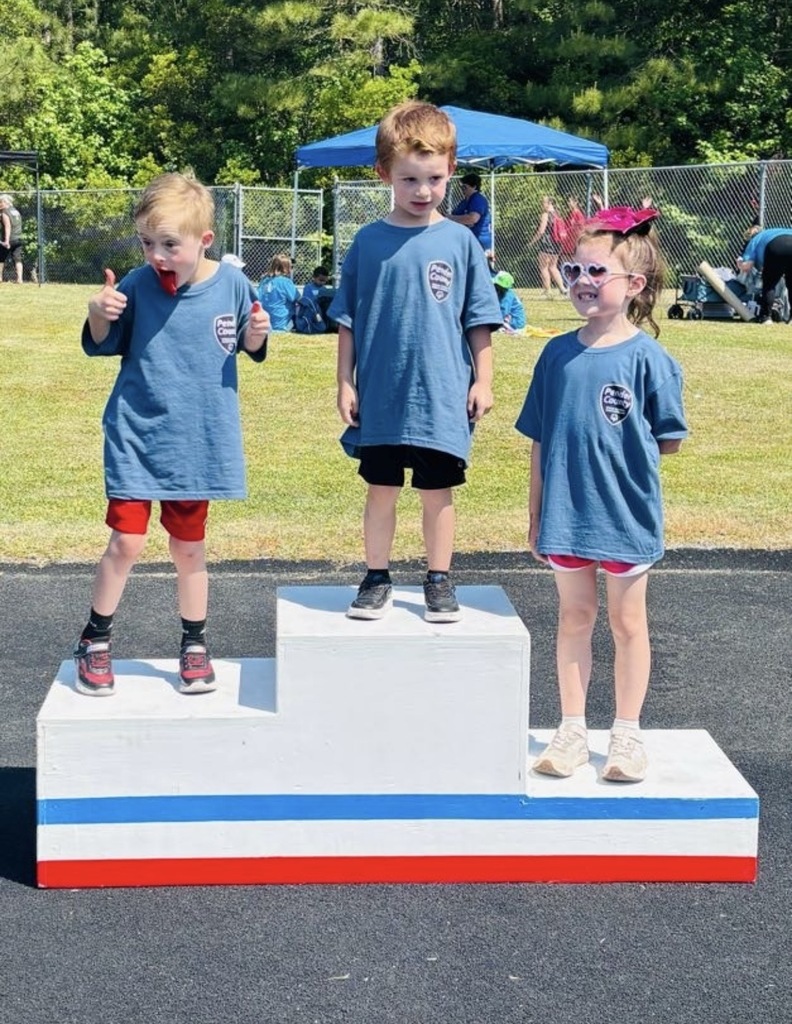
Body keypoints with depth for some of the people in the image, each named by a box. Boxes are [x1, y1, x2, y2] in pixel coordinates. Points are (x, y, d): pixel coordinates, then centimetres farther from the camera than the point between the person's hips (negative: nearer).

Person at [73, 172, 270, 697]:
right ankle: (94, 642, 15)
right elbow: (102, 346, 3)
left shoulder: (232, 285, -7)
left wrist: (257, 335, -14)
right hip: (136, 438, -1)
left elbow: (250, 348, 8)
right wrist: (99, 316, -18)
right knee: (126, 542, -3)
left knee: (189, 547, 13)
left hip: (199, 442, 1)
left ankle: (195, 645, 28)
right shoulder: (137, 286, -10)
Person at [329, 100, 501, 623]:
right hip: (380, 393, 1)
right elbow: (348, 321, 5)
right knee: (381, 489, 10)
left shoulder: (460, 241, -1)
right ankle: (377, 579, 23)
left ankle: (440, 581, 22)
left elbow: (479, 321, 3)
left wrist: (483, 381, 0)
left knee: (438, 491, 9)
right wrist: (345, 383, 2)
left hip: (443, 395, -1)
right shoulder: (369, 241, 0)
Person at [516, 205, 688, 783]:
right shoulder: (558, 354, 1)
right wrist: (536, 515, 7)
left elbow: (670, 440, -3)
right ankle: (572, 732, 23)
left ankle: (628, 735, 22)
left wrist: (620, 451, -2)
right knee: (574, 618, 13)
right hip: (567, 514, 3)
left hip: (626, 514, -3)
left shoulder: (647, 358, -10)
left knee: (627, 621, 9)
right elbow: (540, 441, 6)